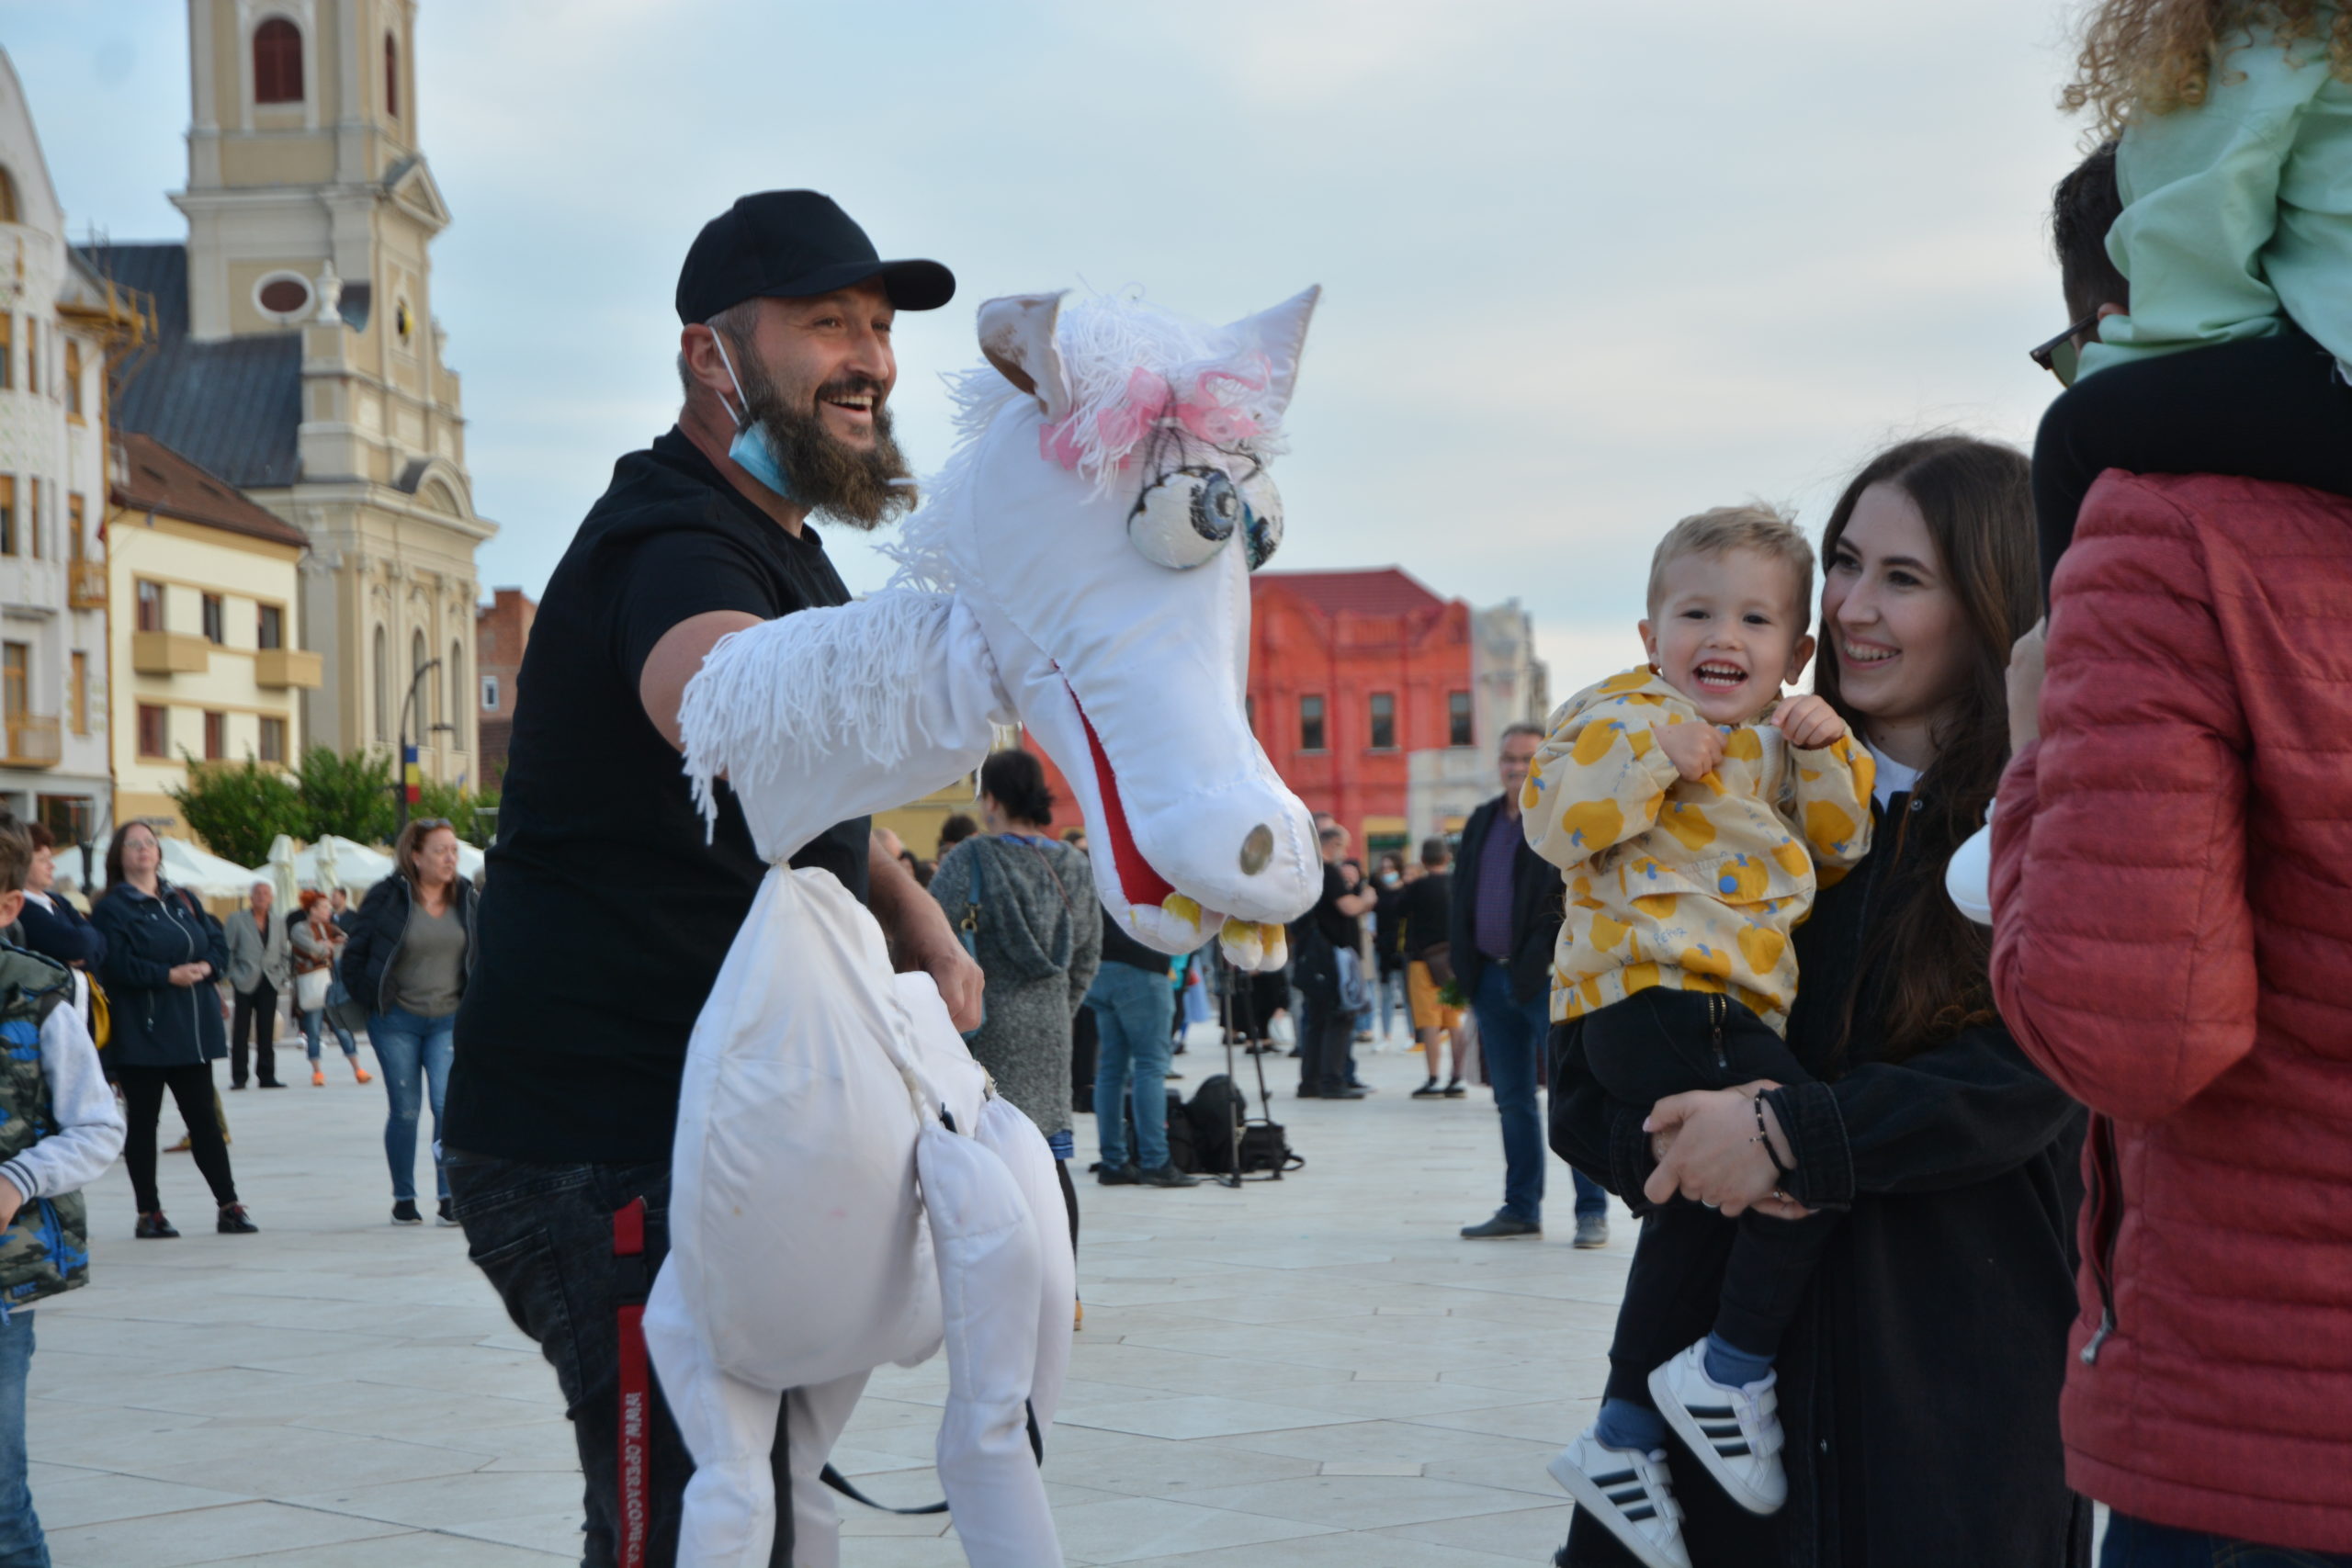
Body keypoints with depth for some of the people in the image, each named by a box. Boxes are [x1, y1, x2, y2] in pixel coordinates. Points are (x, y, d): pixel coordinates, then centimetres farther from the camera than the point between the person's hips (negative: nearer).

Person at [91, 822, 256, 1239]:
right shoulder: (112, 908, -3)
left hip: (192, 1028, 5)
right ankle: (149, 1214, 7)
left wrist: (205, 966, -10)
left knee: (204, 1118, 6)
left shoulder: (184, 901, 15)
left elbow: (218, 943, 11)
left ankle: (229, 1207, 9)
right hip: (141, 1031, -5)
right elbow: (117, 964, -15)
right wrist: (169, 975, -22)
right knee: (143, 1121, 2)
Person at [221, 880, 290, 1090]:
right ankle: (238, 1077, 0)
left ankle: (267, 1075, 7)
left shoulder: (278, 926, 14)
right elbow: (228, 951, 1)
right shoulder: (237, 920, 4)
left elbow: (283, 955, 18)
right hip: (245, 984, -3)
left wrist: (281, 977, 6)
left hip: (270, 984, 3)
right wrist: (233, 976, -8)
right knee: (241, 1032, -3)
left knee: (267, 1034, 3)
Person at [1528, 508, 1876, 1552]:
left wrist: (1825, 756, 2)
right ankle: (1731, 1370, -6)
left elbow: (1835, 852, 17)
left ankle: (1623, 1436, 28)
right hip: (1649, 994, -10)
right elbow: (1554, 818, -13)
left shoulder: (1778, 747, 21)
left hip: (1729, 1011, 10)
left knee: (1698, 1215, 17)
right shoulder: (1625, 711, -2)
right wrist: (1652, 753, -22)